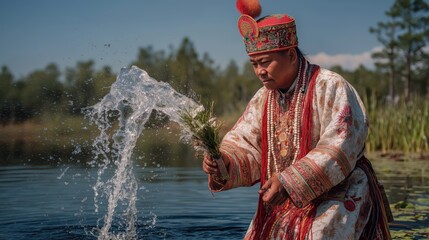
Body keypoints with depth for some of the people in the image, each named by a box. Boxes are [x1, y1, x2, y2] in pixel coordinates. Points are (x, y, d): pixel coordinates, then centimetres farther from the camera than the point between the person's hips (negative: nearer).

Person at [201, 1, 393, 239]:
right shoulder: (263, 99, 6)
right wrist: (222, 163, -23)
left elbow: (339, 148, -24)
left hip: (338, 196, -6)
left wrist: (288, 181, -29)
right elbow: (244, 144, 0)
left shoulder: (330, 87, -16)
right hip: (287, 203, 7)